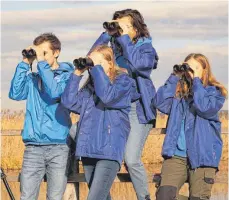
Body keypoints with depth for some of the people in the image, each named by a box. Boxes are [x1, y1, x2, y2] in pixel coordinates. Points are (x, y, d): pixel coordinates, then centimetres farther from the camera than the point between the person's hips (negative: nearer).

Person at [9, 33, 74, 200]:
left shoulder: (67, 75, 4)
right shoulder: (32, 78, 15)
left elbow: (55, 92, -15)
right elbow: (15, 94, -1)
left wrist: (42, 62, -11)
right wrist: (25, 64, 0)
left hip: (58, 146, -3)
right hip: (33, 147, 3)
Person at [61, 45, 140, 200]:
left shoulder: (123, 80, 1)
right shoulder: (89, 85, 16)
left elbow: (108, 96, -19)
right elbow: (69, 102, 3)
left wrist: (97, 68, -12)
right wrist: (77, 73, 0)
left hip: (110, 150, -7)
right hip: (89, 149, 7)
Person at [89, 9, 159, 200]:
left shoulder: (146, 49, 0)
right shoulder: (114, 46, 13)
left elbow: (136, 64, -21)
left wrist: (124, 37, -15)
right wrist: (107, 34, -5)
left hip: (137, 110, -5)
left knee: (132, 159, -16)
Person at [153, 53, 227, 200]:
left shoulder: (214, 91, 4)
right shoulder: (178, 91, 14)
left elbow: (204, 108, -16)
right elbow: (160, 103, -2)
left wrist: (197, 80, -8)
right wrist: (174, 78, 0)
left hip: (202, 157, -2)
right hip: (176, 155, 2)